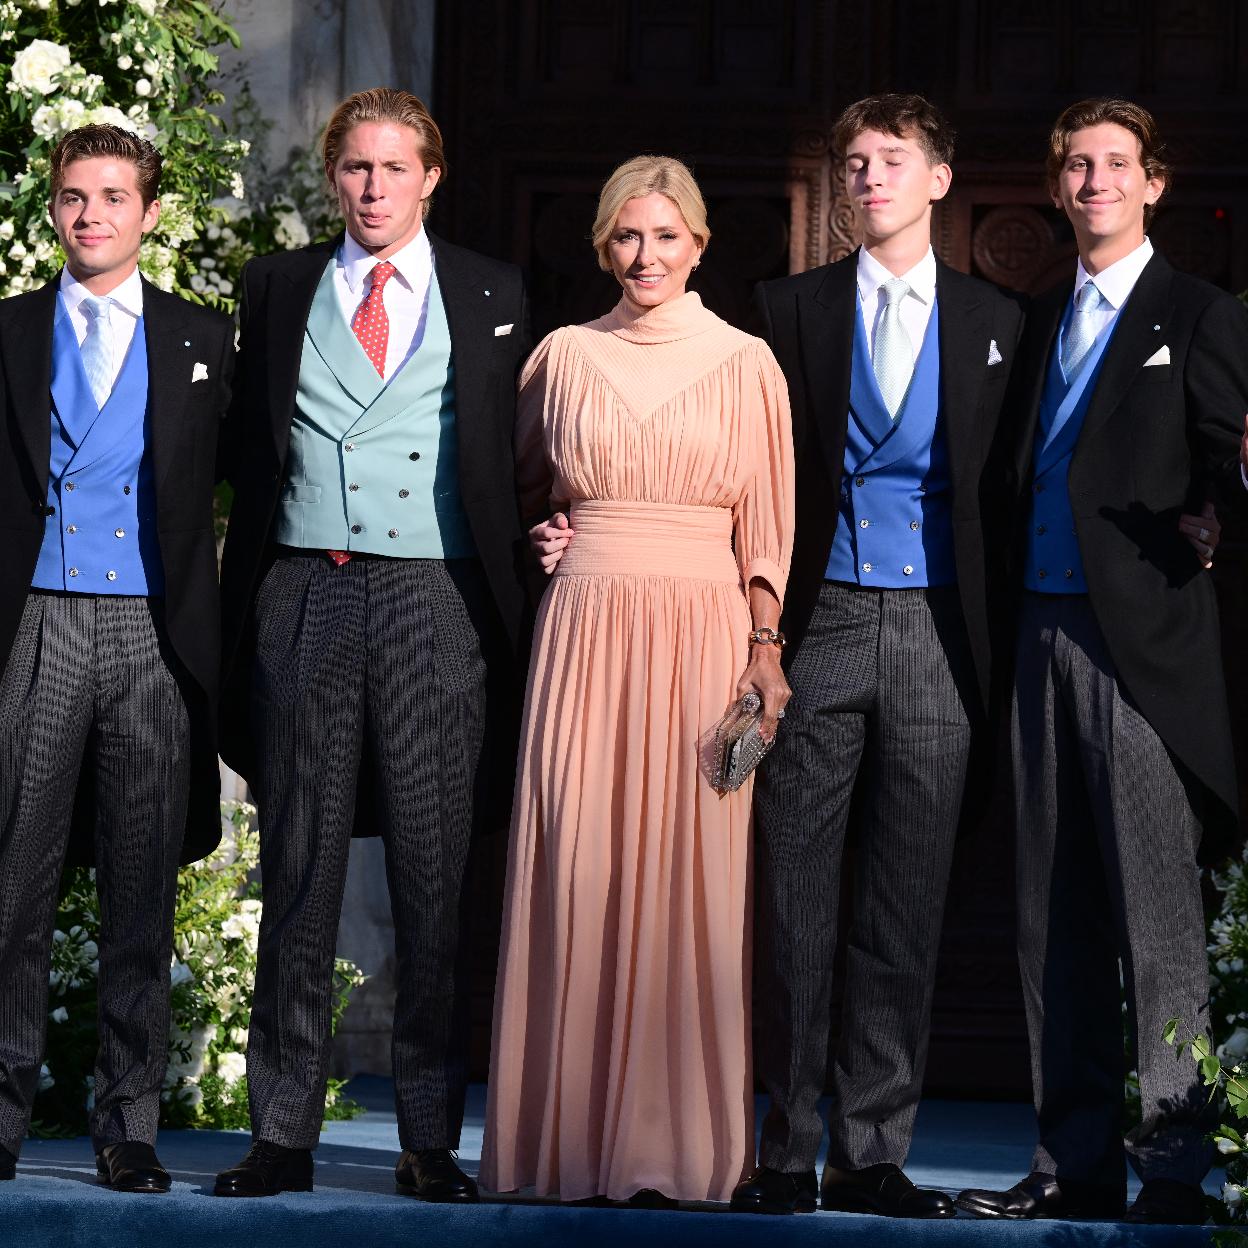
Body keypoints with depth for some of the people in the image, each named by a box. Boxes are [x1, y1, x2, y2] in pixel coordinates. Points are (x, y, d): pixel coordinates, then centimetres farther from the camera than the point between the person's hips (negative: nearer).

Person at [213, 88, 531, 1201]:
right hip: (304, 596, 1)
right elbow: (248, 449, 14)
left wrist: (511, 601, -2)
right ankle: (284, 1132, 7)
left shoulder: (491, 297, 9)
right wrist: (247, 599, 5)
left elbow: (518, 460, 8)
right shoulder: (277, 289, 13)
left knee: (436, 876, -1)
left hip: (434, 601, -1)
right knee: (299, 869, 3)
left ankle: (431, 1140, 4)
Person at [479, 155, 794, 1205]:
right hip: (586, 632, 1)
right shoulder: (565, 357, 10)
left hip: (702, 635, -1)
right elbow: (528, 487, 25)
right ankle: (572, 1134, 3)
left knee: (689, 874, -3)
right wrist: (539, 541, 6)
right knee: (573, 871, -3)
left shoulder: (745, 363, 5)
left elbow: (768, 522, 6)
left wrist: (766, 646, -3)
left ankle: (674, 1141, 2)